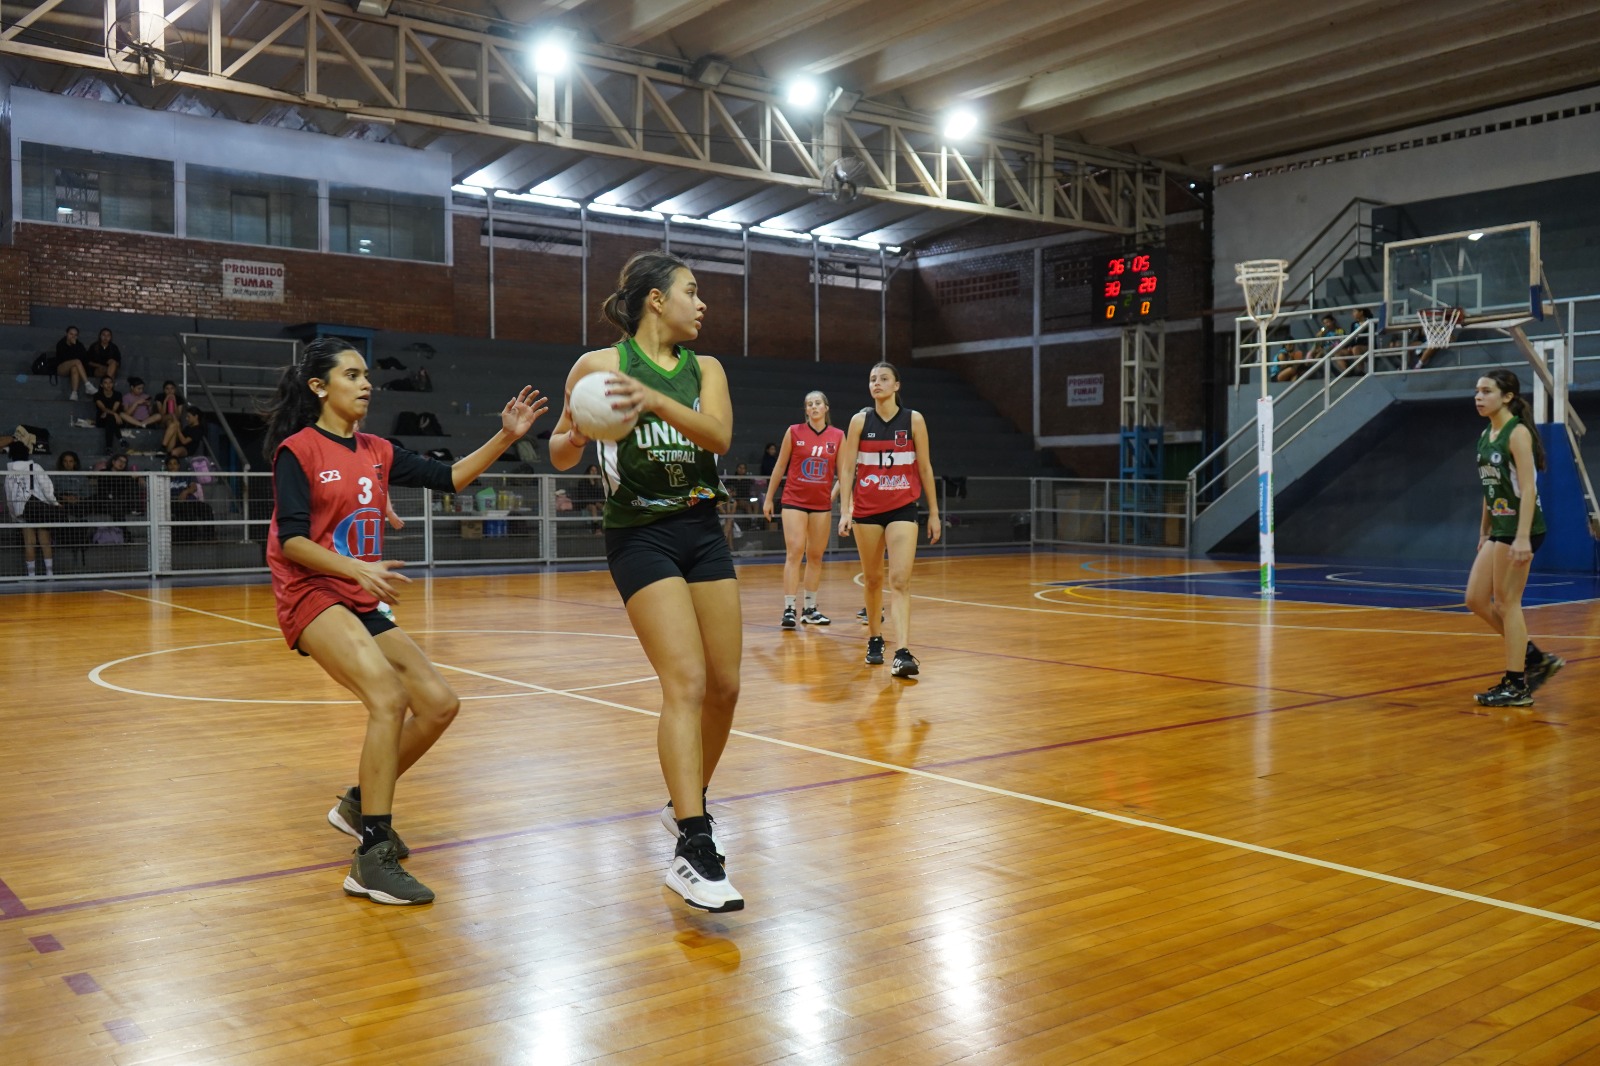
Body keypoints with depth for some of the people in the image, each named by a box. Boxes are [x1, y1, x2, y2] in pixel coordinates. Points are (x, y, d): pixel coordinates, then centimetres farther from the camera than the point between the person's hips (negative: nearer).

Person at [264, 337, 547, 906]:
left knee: (439, 704, 3)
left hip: (362, 603, 8)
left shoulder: (376, 451, 12)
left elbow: (449, 478, 9)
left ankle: (360, 804, 22)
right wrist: (357, 568, -29)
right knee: (388, 697, -28)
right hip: (312, 597, -8)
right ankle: (373, 861, -25)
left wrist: (505, 437, -2)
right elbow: (291, 540, -15)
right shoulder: (297, 450, -6)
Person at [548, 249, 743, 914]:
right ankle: (692, 853, -19)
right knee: (687, 683, -18)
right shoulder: (599, 365, -2)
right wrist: (570, 439, -18)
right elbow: (561, 456, 5)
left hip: (702, 531, 6)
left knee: (724, 685, 5)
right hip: (641, 535, -6)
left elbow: (719, 437, -10)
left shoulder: (705, 369, 9)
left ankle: (686, 805, 28)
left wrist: (652, 399, -25)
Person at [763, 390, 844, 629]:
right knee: (794, 553, -10)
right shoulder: (794, 432, -1)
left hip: (822, 503, 3)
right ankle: (789, 609, -11)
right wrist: (768, 499, 6)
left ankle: (810, 609, 16)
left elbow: (842, 472, 8)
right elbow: (780, 466, 5)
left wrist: (835, 492, -10)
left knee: (816, 556, 8)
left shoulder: (838, 436, 2)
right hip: (794, 500, -3)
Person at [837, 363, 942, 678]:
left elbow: (925, 468, 5)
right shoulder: (860, 420, 1)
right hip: (867, 509, 2)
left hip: (902, 509, -1)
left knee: (900, 581, -13)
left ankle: (903, 653, -20)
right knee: (872, 578, 11)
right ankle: (874, 640, 30)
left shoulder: (913, 419, 0)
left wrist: (934, 513, 5)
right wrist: (845, 511, -8)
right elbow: (847, 468, 1)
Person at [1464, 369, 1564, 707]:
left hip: (1519, 528, -9)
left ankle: (1517, 686, 6)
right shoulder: (1485, 435, 12)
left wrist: (1522, 537, -27)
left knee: (1507, 604, -4)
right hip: (1499, 528, 9)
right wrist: (1484, 532, 19)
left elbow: (1528, 488, -20)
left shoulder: (1517, 433, -13)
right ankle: (1536, 659, 20)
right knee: (1476, 600, 8)